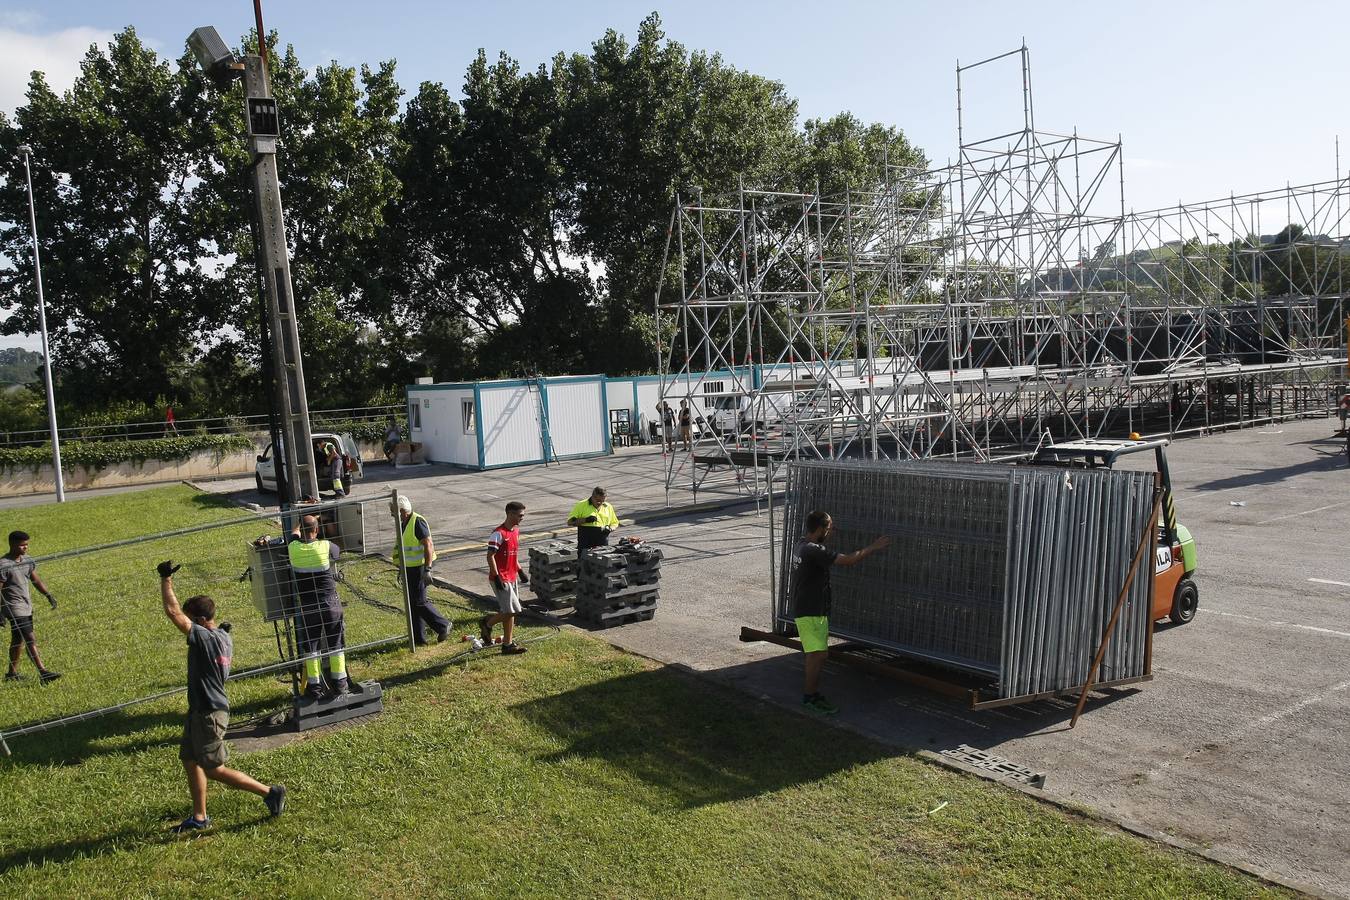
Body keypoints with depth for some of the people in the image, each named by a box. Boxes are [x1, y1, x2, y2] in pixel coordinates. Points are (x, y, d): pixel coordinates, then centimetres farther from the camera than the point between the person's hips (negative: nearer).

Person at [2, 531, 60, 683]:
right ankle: (43, 673, -15)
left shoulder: (27, 560, 7)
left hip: (27, 606, 8)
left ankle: (12, 673, 29)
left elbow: (36, 580, 14)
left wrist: (49, 595, 4)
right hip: (14, 608, -8)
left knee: (18, 640, 17)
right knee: (30, 640, -13)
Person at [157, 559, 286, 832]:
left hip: (209, 714, -10)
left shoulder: (203, 638, -24)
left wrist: (166, 579, -19)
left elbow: (172, 612, -26)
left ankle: (270, 791, 6)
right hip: (202, 709, 10)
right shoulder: (224, 638, 4)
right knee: (190, 760, 18)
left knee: (215, 770, 1)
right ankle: (199, 818, 27)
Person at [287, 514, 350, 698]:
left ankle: (314, 686, 13)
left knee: (310, 646, 11)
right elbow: (340, 551, 11)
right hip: (330, 603, -1)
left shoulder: (293, 548, -8)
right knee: (335, 642, 11)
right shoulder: (325, 546, -13)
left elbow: (295, 533, 17)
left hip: (306, 605, 1)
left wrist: (303, 521, 36)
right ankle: (340, 682, 19)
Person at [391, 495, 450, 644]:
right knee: (412, 603, 10)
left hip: (419, 568, -10)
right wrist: (402, 569, 24)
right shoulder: (405, 523, 12)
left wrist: (427, 569, -26)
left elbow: (428, 546, -22)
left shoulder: (417, 522, -17)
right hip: (410, 569, 10)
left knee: (419, 602, -9)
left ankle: (443, 626, 5)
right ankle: (418, 637, 16)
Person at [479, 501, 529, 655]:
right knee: (512, 610, -10)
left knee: (508, 612, 10)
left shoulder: (516, 530, 10)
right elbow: (490, 556, -19)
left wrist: (520, 571, 20)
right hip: (501, 579, -9)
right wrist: (497, 577, -23)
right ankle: (487, 623, 11)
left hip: (512, 578, 9)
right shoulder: (499, 533, -17)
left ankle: (508, 644, 17)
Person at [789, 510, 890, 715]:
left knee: (818, 653, 15)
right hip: (810, 612, -10)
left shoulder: (802, 545, 7)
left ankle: (812, 693, 23)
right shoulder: (814, 551, -24)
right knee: (819, 654, -8)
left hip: (815, 610, 10)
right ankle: (810, 696, 2)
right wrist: (873, 547, -13)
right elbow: (848, 560, -24)